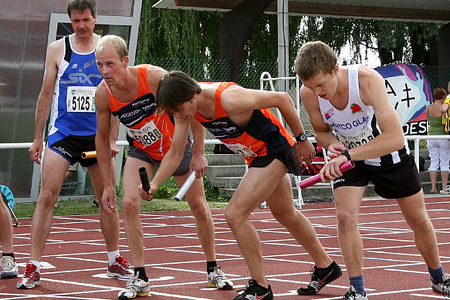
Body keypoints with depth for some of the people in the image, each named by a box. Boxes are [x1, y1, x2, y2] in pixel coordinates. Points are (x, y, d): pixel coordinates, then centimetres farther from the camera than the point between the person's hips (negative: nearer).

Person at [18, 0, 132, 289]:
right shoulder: (58, 49, 3)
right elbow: (46, 95, 7)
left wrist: (111, 138, 0)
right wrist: (38, 138, 5)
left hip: (97, 135, 1)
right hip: (63, 133, -1)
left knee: (108, 199, 8)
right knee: (47, 196, -11)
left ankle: (115, 262, 25)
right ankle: (33, 268, -9)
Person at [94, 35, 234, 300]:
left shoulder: (155, 77, -33)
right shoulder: (103, 95, -22)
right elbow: (102, 137, -5)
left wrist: (198, 153, -20)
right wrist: (107, 184, -5)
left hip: (176, 145, -2)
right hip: (141, 151, 2)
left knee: (199, 207, 7)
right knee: (129, 203, -19)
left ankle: (213, 270, 28)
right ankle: (140, 279, -9)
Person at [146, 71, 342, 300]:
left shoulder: (229, 99, -35)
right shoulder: (184, 105, -12)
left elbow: (282, 99, -24)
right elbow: (175, 153, -3)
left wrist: (301, 140, -13)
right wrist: (154, 183, -18)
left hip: (275, 150, -9)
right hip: (256, 156, 9)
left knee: (235, 215, -16)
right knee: (286, 215, 24)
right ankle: (325, 267, 45)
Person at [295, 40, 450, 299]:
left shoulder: (368, 80, -38)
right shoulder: (308, 93, -25)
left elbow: (395, 137, -44)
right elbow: (321, 131, -4)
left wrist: (347, 156, -50)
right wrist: (332, 143, -28)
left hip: (389, 152, -2)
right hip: (348, 155, 2)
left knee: (419, 221, 11)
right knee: (345, 217, -20)